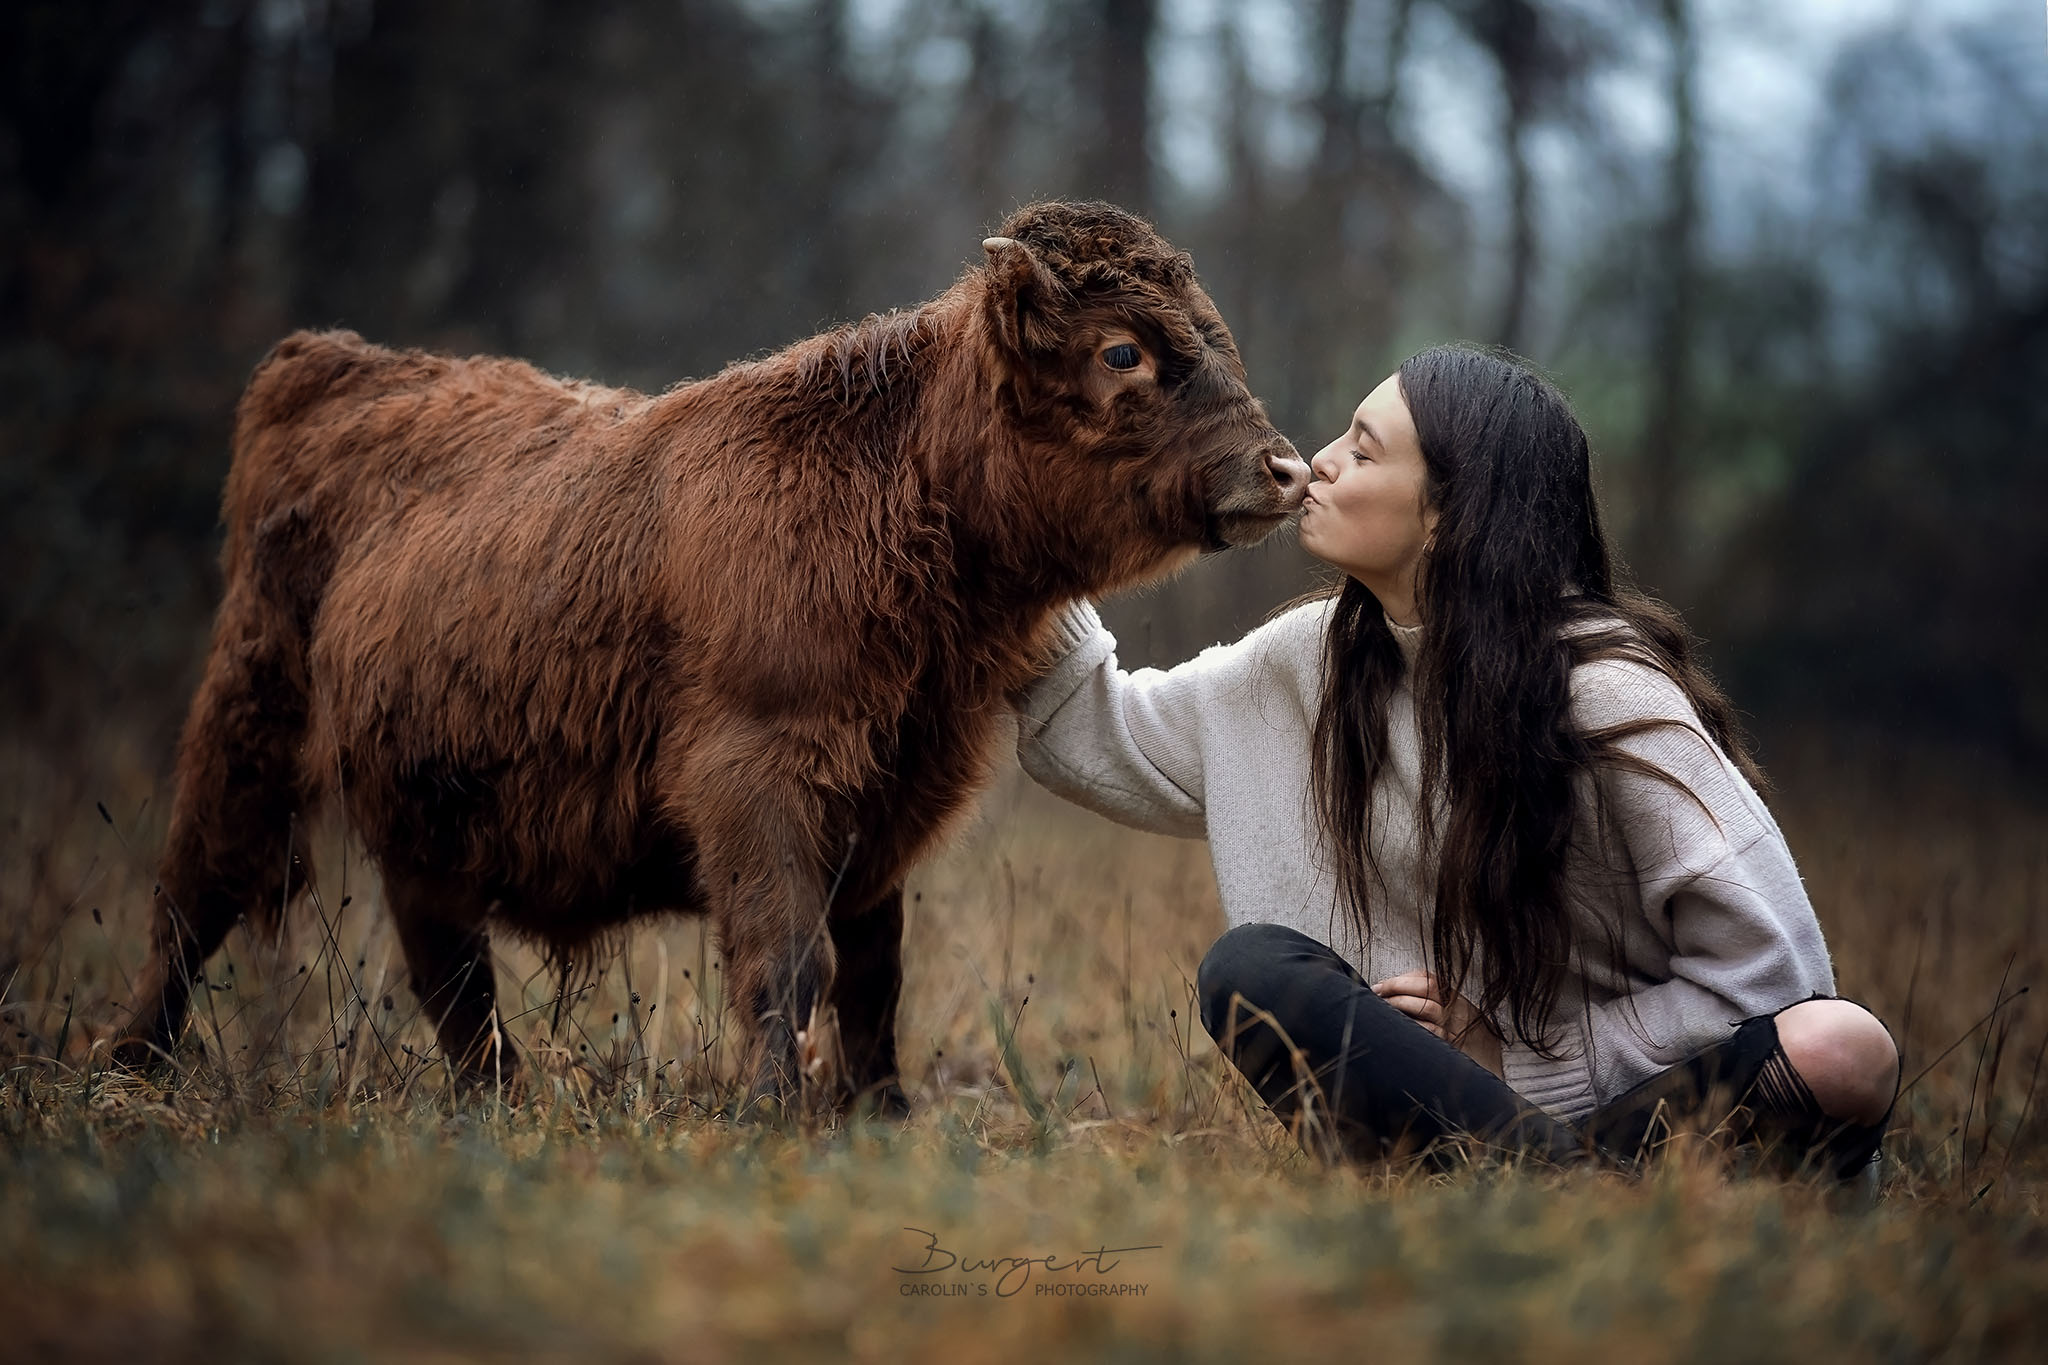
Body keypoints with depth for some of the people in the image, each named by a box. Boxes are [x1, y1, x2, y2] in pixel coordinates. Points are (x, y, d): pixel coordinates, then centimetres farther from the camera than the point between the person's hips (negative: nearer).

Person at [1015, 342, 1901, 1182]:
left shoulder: (1605, 691, -15)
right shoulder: (1321, 660, 3)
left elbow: (1767, 966, -14)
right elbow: (1102, 743, 14)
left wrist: (1518, 1059, -13)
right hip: (1458, 1092, 5)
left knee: (1842, 1053, -34)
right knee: (1247, 969, -24)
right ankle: (1568, 1179, -30)